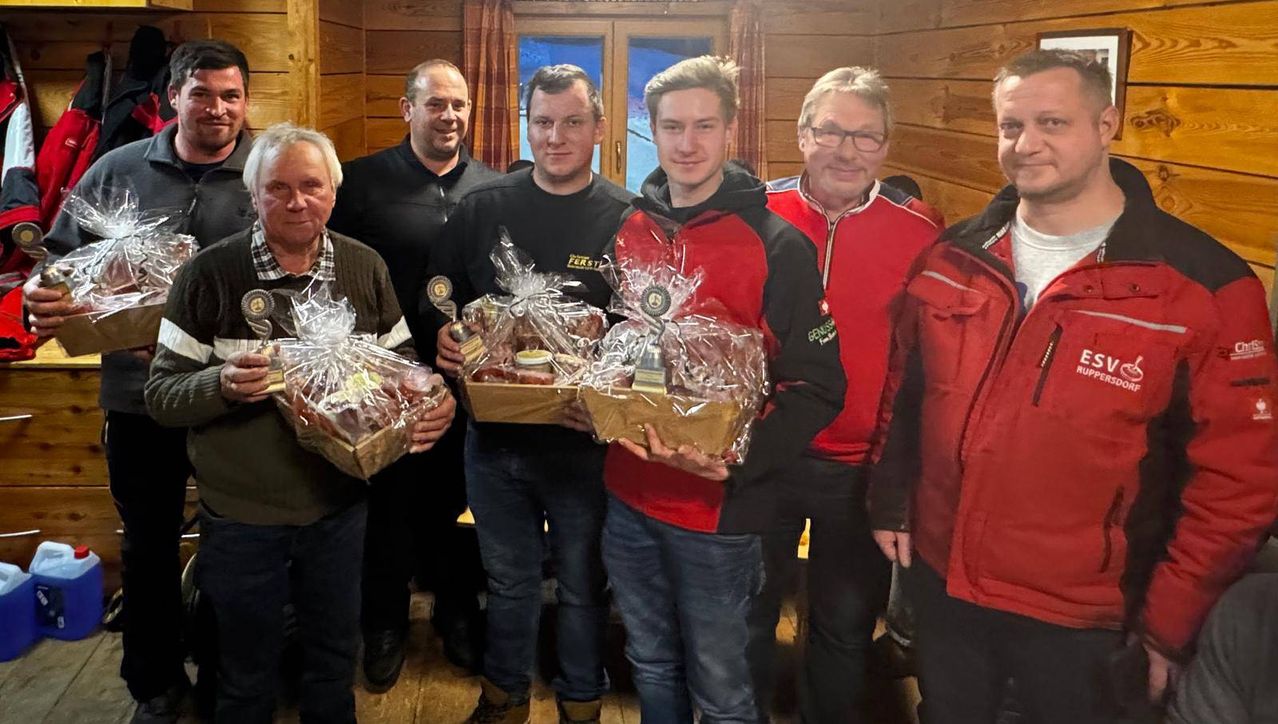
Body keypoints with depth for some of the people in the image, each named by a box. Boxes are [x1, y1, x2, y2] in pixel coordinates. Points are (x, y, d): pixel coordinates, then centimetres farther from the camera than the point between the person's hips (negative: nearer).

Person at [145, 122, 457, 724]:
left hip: (339, 507, 2)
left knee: (335, 663, 22)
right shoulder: (209, 273, -11)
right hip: (241, 515, -2)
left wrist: (432, 401, -17)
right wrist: (223, 385, -29)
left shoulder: (365, 267, -2)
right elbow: (160, 393, -9)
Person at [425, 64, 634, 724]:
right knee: (508, 582, 21)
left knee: (582, 587, 16)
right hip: (495, 436, 3)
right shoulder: (482, 207, 2)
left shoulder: (626, 220, -8)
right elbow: (440, 299, 9)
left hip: (584, 442, -2)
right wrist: (444, 335, -11)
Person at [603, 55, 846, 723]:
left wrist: (739, 459, -28)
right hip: (629, 494, 5)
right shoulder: (627, 230, 4)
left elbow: (817, 387, -14)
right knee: (651, 667, 23)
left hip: (720, 511, -5)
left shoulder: (777, 246, -12)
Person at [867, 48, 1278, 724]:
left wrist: (1165, 628, -10)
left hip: (1083, 623, -4)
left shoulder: (1205, 285, -15)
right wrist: (891, 503, 11)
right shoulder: (952, 258, 0)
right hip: (941, 585, 4)